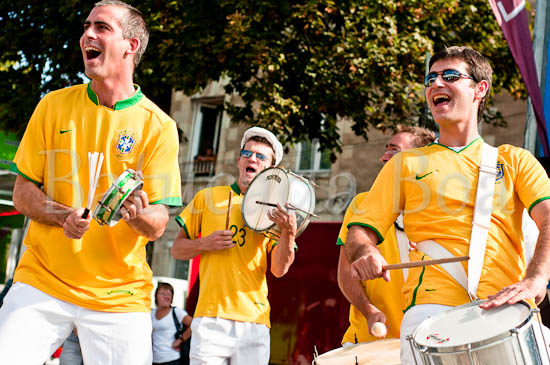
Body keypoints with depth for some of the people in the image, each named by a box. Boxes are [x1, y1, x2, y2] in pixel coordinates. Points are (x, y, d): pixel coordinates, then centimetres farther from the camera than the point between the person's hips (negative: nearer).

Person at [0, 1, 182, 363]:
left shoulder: (158, 126, -2)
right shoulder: (54, 105, 5)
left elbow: (157, 226, -4)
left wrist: (137, 213, -27)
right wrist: (64, 216, -15)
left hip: (119, 293, -1)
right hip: (42, 279, 1)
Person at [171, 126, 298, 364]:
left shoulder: (273, 212, 11)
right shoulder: (208, 197, 11)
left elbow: (279, 270, 0)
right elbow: (177, 250, 12)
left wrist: (288, 233, -16)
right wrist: (206, 244, -6)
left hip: (254, 321, 1)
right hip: (211, 316, -1)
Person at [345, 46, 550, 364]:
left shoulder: (515, 160, 19)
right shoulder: (406, 164, 21)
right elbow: (360, 232, 14)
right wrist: (365, 254, -10)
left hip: (506, 310, 2)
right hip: (434, 307, -1)